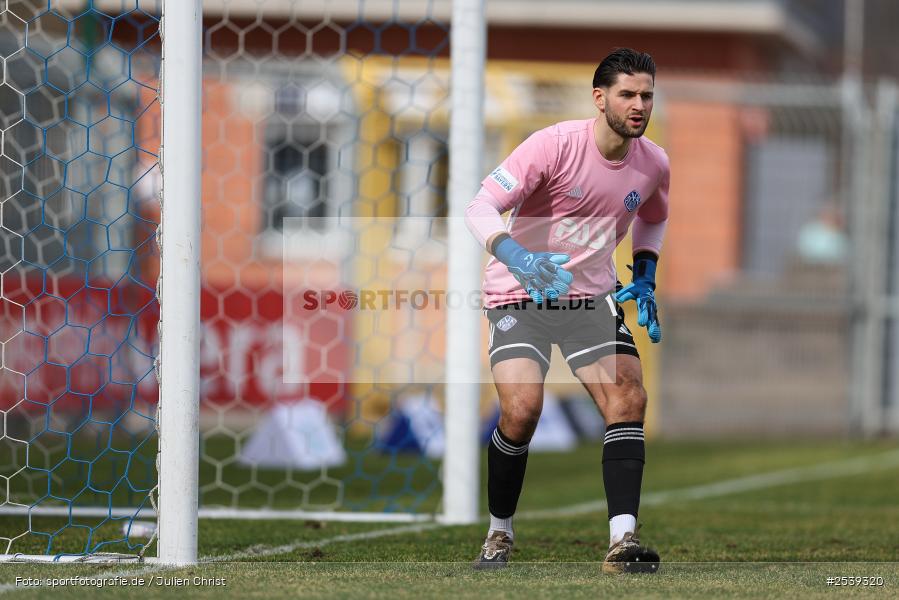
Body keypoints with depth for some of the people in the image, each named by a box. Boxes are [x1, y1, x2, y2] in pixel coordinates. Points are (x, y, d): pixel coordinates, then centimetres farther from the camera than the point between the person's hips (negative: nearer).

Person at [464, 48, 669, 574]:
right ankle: (500, 534, 4)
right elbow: (481, 207, -24)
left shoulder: (653, 163, -1)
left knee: (629, 397, -17)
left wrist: (645, 278, 7)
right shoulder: (555, 145, -19)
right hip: (520, 294, -4)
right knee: (522, 410, -20)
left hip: (592, 296, 4)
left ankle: (623, 540, -20)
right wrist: (514, 256, -42)